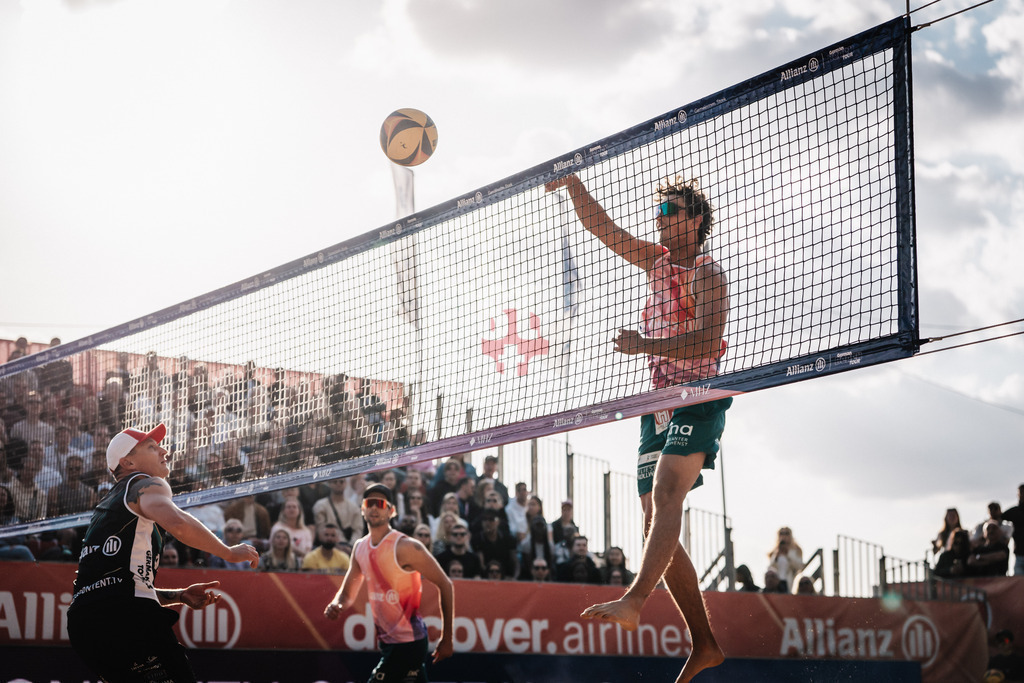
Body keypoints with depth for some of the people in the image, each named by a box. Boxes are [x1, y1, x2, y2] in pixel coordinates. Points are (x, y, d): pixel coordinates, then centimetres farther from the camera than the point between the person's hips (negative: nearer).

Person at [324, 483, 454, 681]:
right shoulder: (360, 548, 6)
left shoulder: (406, 547, -16)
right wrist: (336, 605, -10)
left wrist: (446, 639, -13)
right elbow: (347, 592, 16)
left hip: (407, 641, -8)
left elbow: (445, 585, -13)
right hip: (386, 640, 8)